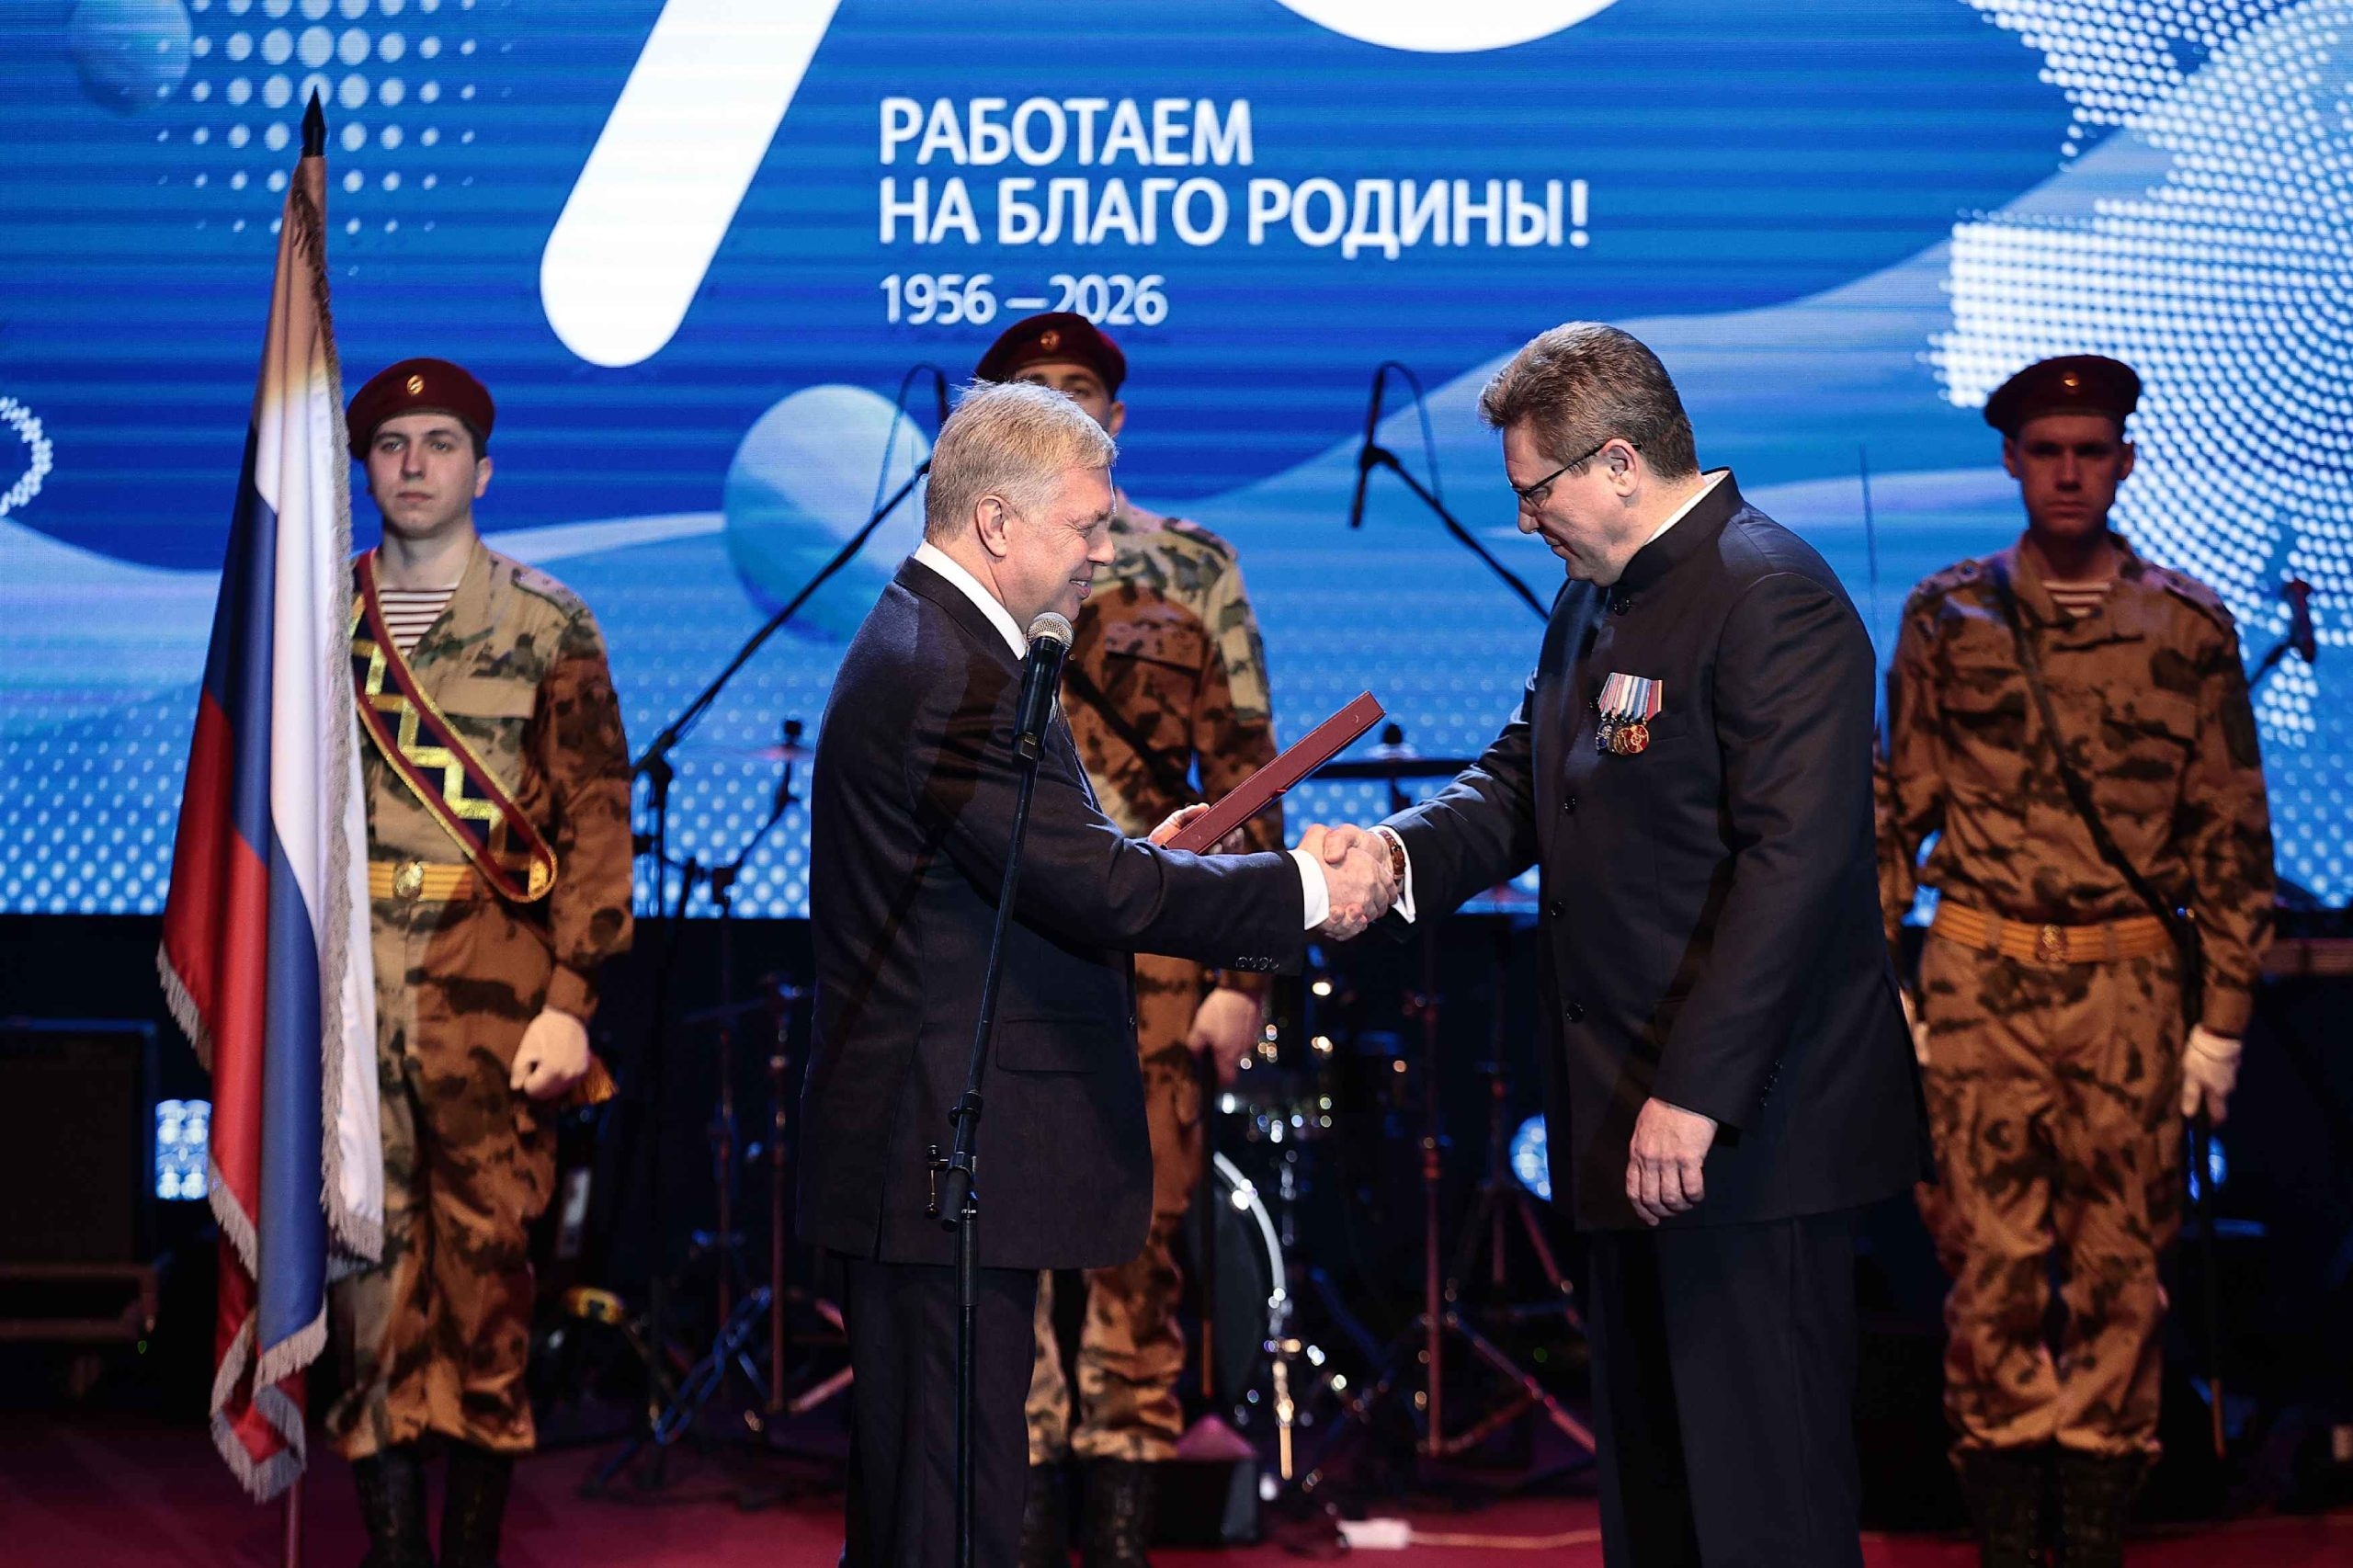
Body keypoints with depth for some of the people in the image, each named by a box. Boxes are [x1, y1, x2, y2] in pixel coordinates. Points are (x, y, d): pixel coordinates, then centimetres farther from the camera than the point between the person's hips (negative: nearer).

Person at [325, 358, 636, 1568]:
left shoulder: (547, 624, 5)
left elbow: (596, 819, 1)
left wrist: (570, 1002, -7)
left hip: (489, 974, -2)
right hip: (346, 976, 2)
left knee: (486, 1256, -2)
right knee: (364, 1242, 0)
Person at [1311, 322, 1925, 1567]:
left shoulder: (1770, 598, -16)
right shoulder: (1591, 601, 15)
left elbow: (1795, 863, -23)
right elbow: (1518, 785, 16)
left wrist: (1697, 1095, -27)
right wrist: (1400, 855, -6)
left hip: (1748, 1124, -10)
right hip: (1633, 1120, 10)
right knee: (1648, 1464, 17)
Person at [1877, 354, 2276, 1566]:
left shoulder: (2187, 626, 4)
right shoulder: (1947, 617, 6)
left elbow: (2233, 835, 6)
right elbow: (1894, 813, 9)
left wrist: (2222, 1016, 2)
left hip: (2130, 994, 0)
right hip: (1981, 986, 0)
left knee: (2120, 1271, 2)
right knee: (1991, 1264, -1)